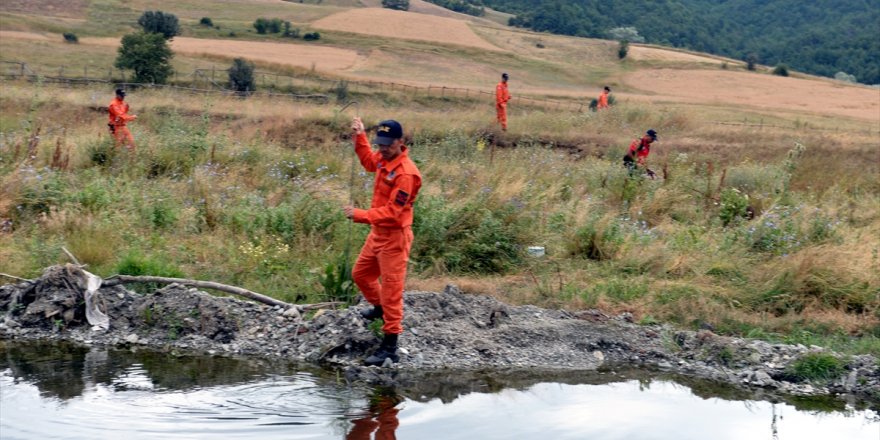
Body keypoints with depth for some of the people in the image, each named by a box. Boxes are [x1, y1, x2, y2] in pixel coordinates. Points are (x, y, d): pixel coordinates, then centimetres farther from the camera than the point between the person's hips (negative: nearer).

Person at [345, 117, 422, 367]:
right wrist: (360, 137, 18)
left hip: (394, 236, -9)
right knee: (360, 274, 25)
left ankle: (390, 347, 0)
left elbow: (391, 212, -28)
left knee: (391, 289, -5)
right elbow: (369, 162, 28)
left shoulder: (405, 173, -25)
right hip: (377, 232, 9)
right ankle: (379, 307, 51)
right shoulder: (384, 158, 2)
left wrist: (359, 215, -31)